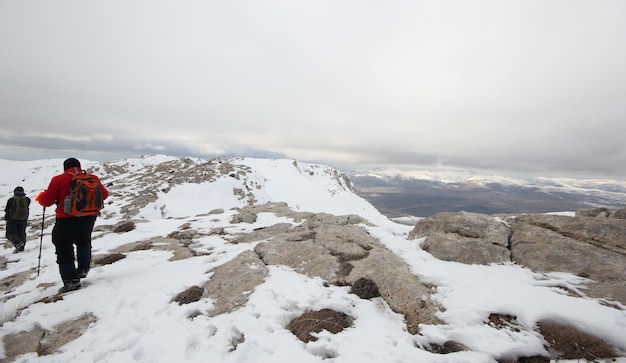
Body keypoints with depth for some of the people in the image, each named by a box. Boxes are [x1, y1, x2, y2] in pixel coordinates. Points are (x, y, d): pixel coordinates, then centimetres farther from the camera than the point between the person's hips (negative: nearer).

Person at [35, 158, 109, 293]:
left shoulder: (59, 179, -7)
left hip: (67, 220, -4)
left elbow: (47, 201, -5)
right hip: (89, 218, 4)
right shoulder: (93, 178, 1)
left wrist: (40, 197, 18)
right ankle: (83, 268, 29)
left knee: (64, 249, 8)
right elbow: (104, 194, 11)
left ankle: (71, 280, 7)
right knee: (84, 241, 29)